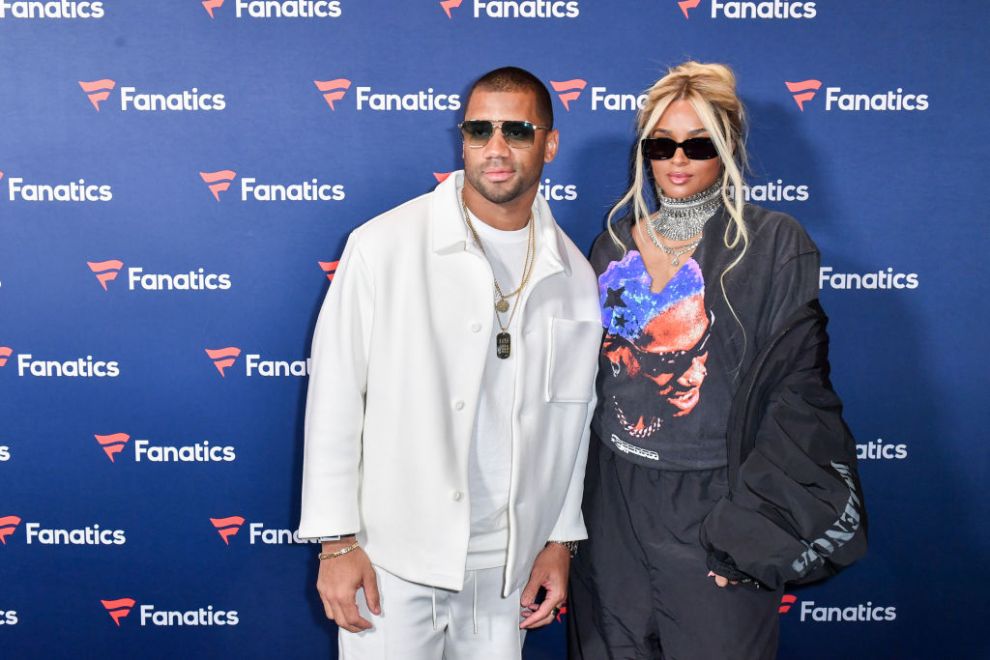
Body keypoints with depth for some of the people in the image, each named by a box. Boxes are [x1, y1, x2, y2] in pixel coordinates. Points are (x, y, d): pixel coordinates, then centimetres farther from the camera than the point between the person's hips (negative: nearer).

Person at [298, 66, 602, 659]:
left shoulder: (574, 276, 3)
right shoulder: (383, 246, -9)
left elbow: (572, 416, 10)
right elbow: (335, 397, -8)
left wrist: (561, 539, 10)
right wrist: (336, 541, -8)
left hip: (507, 567, 3)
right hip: (393, 563, -3)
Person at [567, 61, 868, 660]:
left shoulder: (774, 246, -8)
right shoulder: (614, 245, 5)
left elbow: (798, 395, -11)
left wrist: (748, 527, -15)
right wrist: (572, 497, 9)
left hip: (711, 502, -4)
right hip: (612, 498, 4)